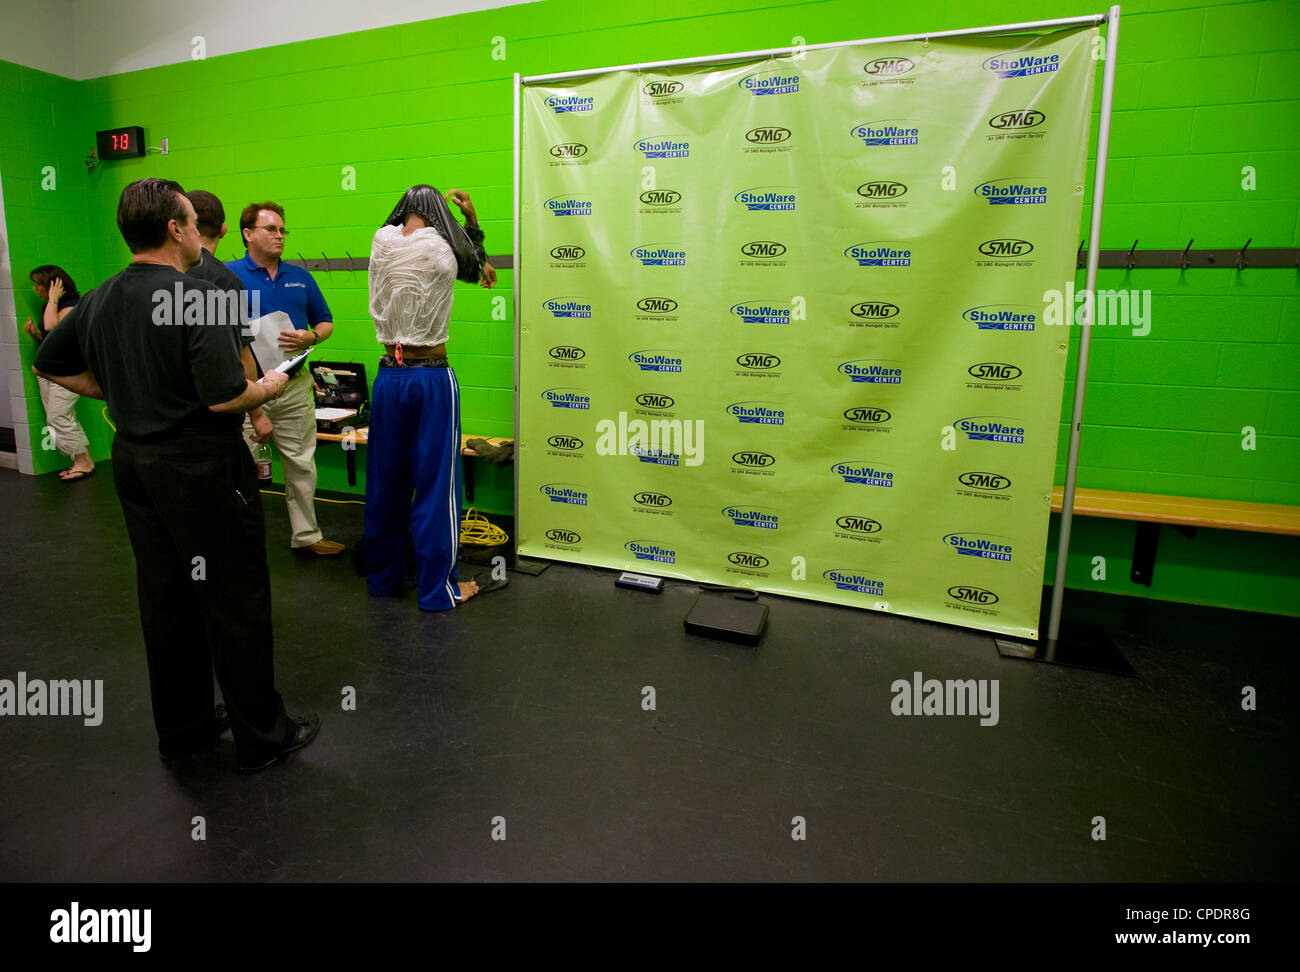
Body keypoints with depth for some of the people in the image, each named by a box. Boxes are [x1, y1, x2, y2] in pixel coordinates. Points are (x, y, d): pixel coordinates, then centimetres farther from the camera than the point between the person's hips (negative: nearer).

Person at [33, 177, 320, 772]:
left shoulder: (100, 300, 7)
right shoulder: (197, 297, -18)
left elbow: (49, 363, 19)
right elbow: (224, 397, -23)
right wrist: (269, 388, -5)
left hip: (133, 460, 8)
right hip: (201, 467, -8)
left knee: (164, 599, 16)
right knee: (234, 603, 2)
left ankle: (181, 729, 31)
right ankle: (262, 737, 16)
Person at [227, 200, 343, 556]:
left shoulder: (300, 277, 12)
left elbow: (326, 322, 16)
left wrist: (311, 337, -5)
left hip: (295, 384, 4)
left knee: (301, 463, 11)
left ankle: (306, 535, 23)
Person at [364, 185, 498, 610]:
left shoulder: (381, 241, 2)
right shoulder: (444, 250, -9)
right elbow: (477, 267, 12)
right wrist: (471, 219, 14)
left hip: (389, 376, 5)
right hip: (432, 377, -5)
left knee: (385, 481, 14)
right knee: (436, 482, 2)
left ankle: (382, 577, 28)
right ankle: (438, 588, 10)